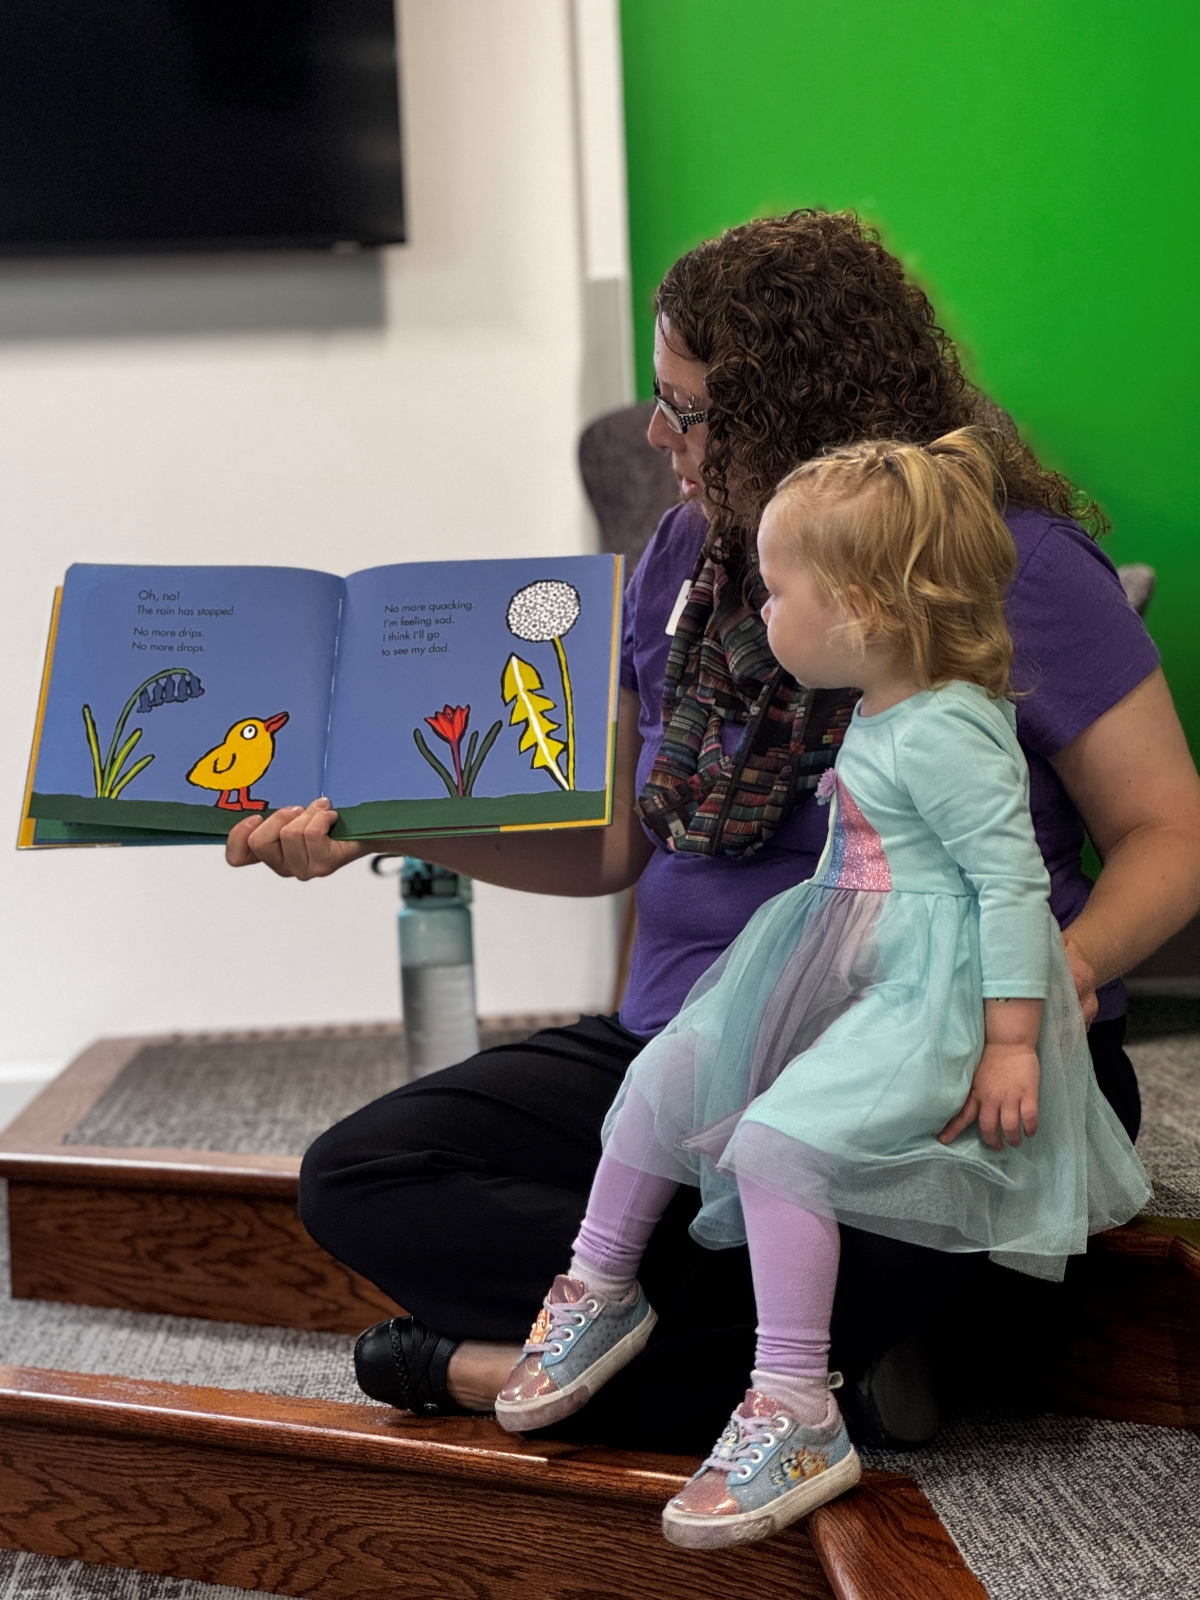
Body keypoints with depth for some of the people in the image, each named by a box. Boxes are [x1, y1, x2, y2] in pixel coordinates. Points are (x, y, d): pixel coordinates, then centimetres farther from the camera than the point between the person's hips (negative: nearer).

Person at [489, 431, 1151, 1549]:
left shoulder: (948, 733, -21)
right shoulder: (879, 714, 9)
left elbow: (1014, 881, -22)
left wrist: (1012, 1041, -24)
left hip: (931, 990, -10)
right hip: (837, 969, 10)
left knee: (776, 1139, -27)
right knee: (665, 1076, 7)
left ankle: (798, 1416, -21)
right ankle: (602, 1293, 24)